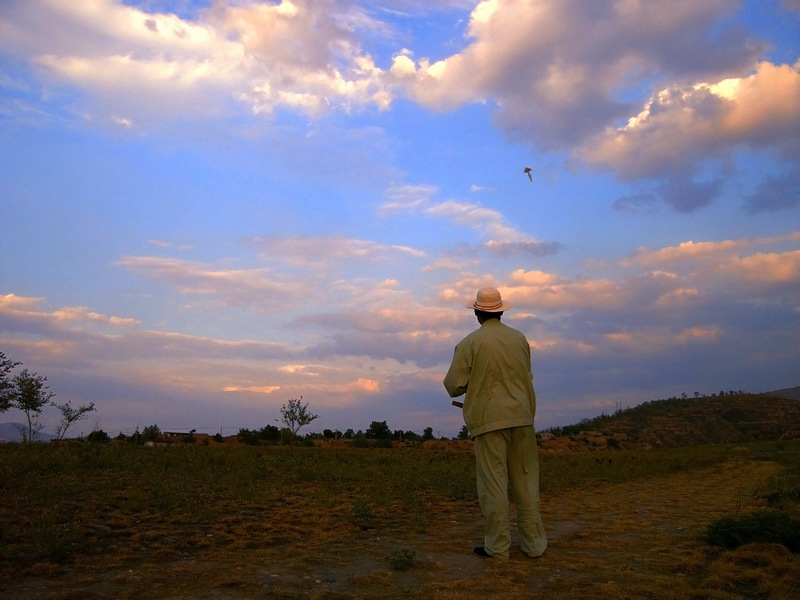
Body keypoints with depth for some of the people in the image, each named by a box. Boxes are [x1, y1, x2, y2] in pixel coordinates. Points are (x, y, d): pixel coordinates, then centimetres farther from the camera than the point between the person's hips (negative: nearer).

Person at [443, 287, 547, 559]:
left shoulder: (469, 343, -7)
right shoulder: (519, 338, 5)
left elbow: (454, 385, -6)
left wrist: (456, 386, 16)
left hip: (488, 420, -4)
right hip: (521, 416, 4)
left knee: (493, 482, 3)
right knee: (525, 480, 12)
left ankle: (497, 546, 9)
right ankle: (534, 542, 18)